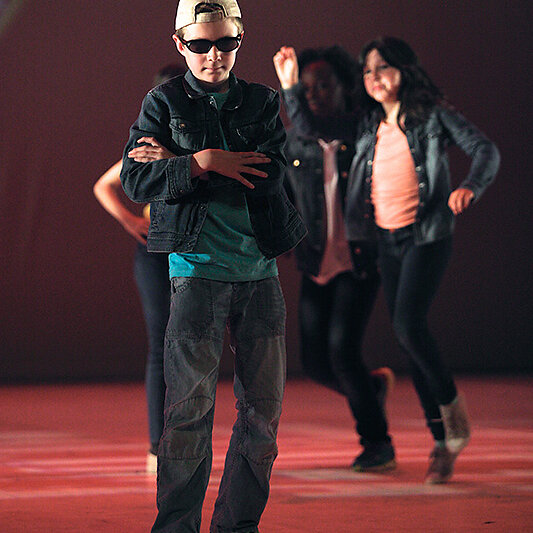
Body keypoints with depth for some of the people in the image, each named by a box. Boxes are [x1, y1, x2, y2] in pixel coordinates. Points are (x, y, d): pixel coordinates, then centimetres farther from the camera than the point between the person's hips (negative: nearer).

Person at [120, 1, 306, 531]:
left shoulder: (262, 101, 11)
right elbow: (134, 179, -6)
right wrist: (201, 162, -17)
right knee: (190, 407, -5)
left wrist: (176, 166, -10)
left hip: (260, 269, 3)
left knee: (264, 407, 6)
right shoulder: (164, 102, 5)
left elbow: (270, 173, -6)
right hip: (199, 265, -3)